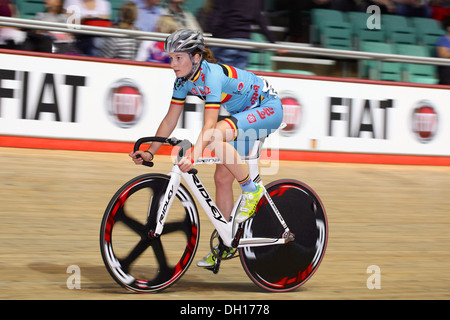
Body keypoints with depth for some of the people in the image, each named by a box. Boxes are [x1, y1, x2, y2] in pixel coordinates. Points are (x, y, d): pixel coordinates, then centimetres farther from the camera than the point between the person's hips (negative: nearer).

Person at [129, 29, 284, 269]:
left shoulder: (211, 75, -30)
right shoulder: (184, 79, -6)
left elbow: (210, 125, -38)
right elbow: (170, 120, -1)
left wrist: (193, 156, -49)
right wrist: (150, 152, -9)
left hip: (268, 108, -9)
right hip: (244, 113, 9)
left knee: (216, 138, -33)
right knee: (222, 177, 2)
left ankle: (251, 190, -14)